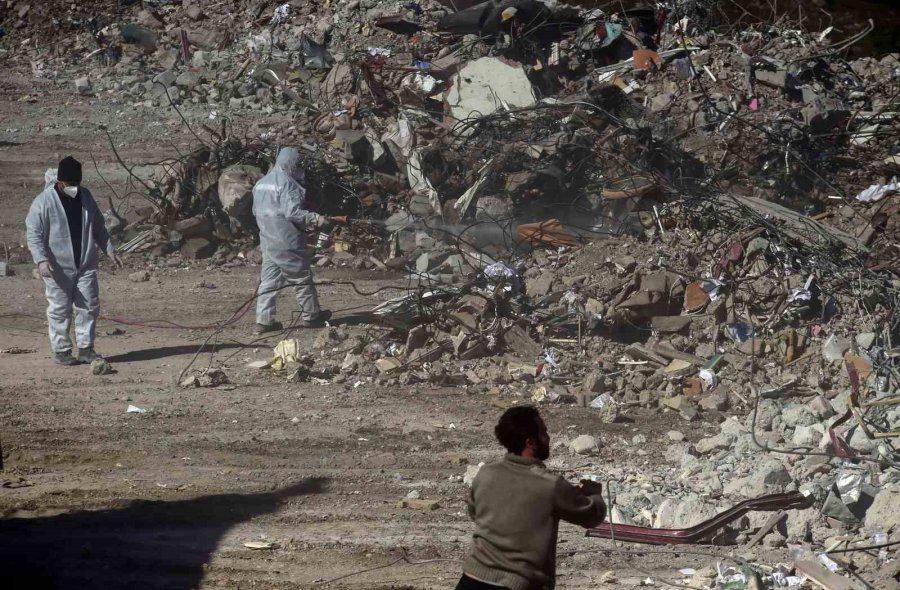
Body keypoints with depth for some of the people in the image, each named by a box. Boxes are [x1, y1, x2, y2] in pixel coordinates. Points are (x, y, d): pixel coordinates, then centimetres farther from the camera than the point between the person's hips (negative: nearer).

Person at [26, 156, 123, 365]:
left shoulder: (85, 197, 6)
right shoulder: (44, 202, -11)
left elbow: (98, 227, 17)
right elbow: (33, 234, -12)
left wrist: (109, 249, 11)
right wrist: (41, 259, -23)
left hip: (86, 265, 5)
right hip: (58, 268, -5)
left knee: (89, 306, 6)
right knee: (60, 310, 1)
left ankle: (86, 348, 15)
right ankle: (61, 350, 10)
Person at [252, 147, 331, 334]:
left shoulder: (261, 183, 12)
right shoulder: (287, 183, -15)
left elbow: (256, 211, 17)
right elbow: (292, 212, -23)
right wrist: (315, 219, -17)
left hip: (268, 240, 8)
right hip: (287, 241, -8)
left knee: (269, 280, 8)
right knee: (302, 277, 6)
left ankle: (264, 320, 3)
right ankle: (311, 316, 15)